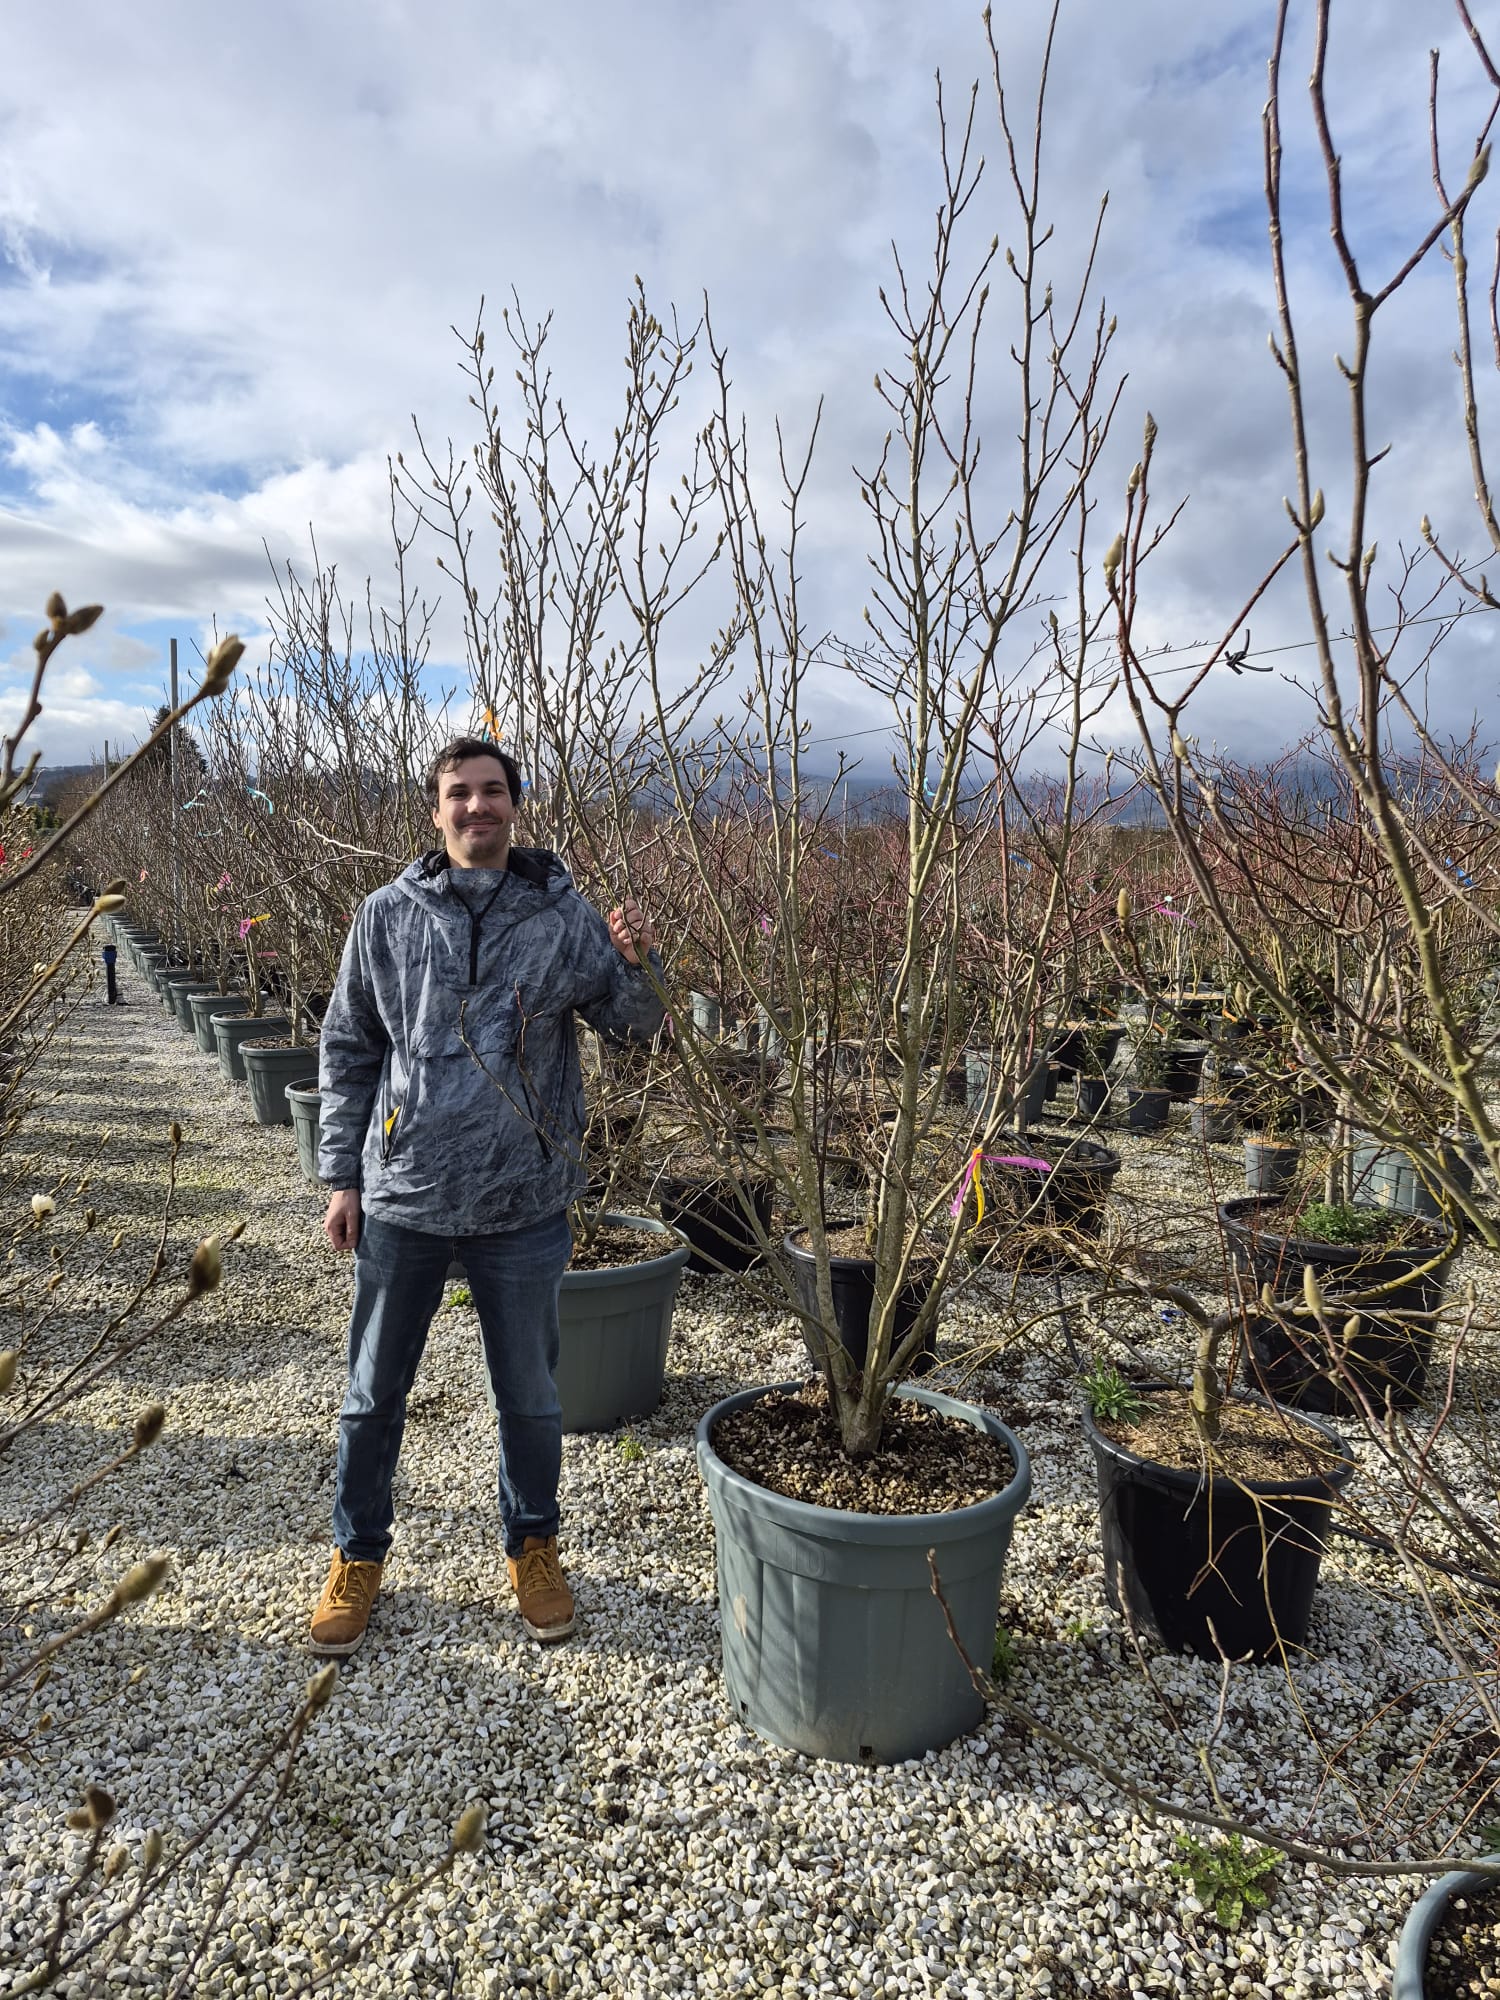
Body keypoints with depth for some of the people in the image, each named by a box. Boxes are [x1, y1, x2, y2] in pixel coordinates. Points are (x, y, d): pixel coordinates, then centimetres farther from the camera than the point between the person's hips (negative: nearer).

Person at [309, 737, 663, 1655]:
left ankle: (534, 1547, 39)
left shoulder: (563, 914, -3)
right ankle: (358, 1555, 39)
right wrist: (344, 1176, 3)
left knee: (531, 1394, 16)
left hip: (523, 1204, 0)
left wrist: (638, 963, -23)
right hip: (402, 1200, 1)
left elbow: (635, 1021, -2)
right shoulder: (388, 916, -1)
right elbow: (348, 1051, 5)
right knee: (375, 1392, 16)